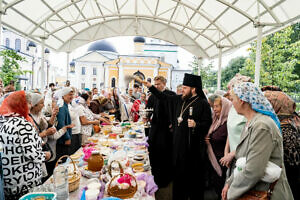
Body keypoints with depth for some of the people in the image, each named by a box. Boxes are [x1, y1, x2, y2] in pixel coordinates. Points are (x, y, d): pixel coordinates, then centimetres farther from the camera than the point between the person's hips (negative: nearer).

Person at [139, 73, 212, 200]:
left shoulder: (203, 104, -11)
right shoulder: (180, 99, 8)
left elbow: (207, 124, -13)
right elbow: (163, 97, 15)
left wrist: (196, 125, -29)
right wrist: (150, 87, 13)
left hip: (193, 146, -6)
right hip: (178, 143, 7)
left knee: (193, 175, 6)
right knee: (179, 172, 18)